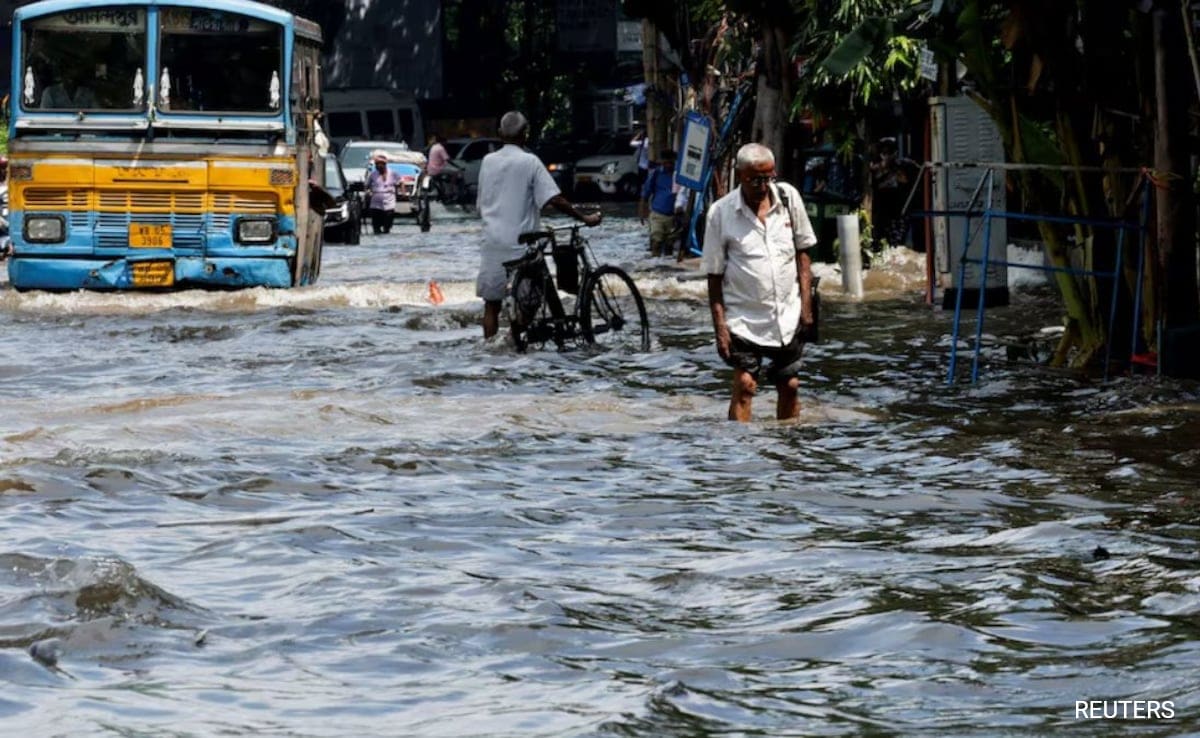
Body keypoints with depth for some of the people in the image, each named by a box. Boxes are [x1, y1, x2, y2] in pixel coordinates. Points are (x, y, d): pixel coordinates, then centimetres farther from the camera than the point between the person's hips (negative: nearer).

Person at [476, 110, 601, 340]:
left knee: (491, 304, 7)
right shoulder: (530, 162, -7)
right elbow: (555, 200, -13)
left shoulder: (488, 161, 7)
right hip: (519, 242, -4)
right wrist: (585, 219, -6)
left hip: (492, 241, 4)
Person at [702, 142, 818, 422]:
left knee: (790, 385, 9)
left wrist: (806, 305, 3)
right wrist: (719, 327, -9)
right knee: (744, 386, -11)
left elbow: (802, 252, 8)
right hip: (744, 321, -3)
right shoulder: (721, 212, -9)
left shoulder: (789, 197, -1)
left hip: (788, 316, 3)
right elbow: (714, 275, -5)